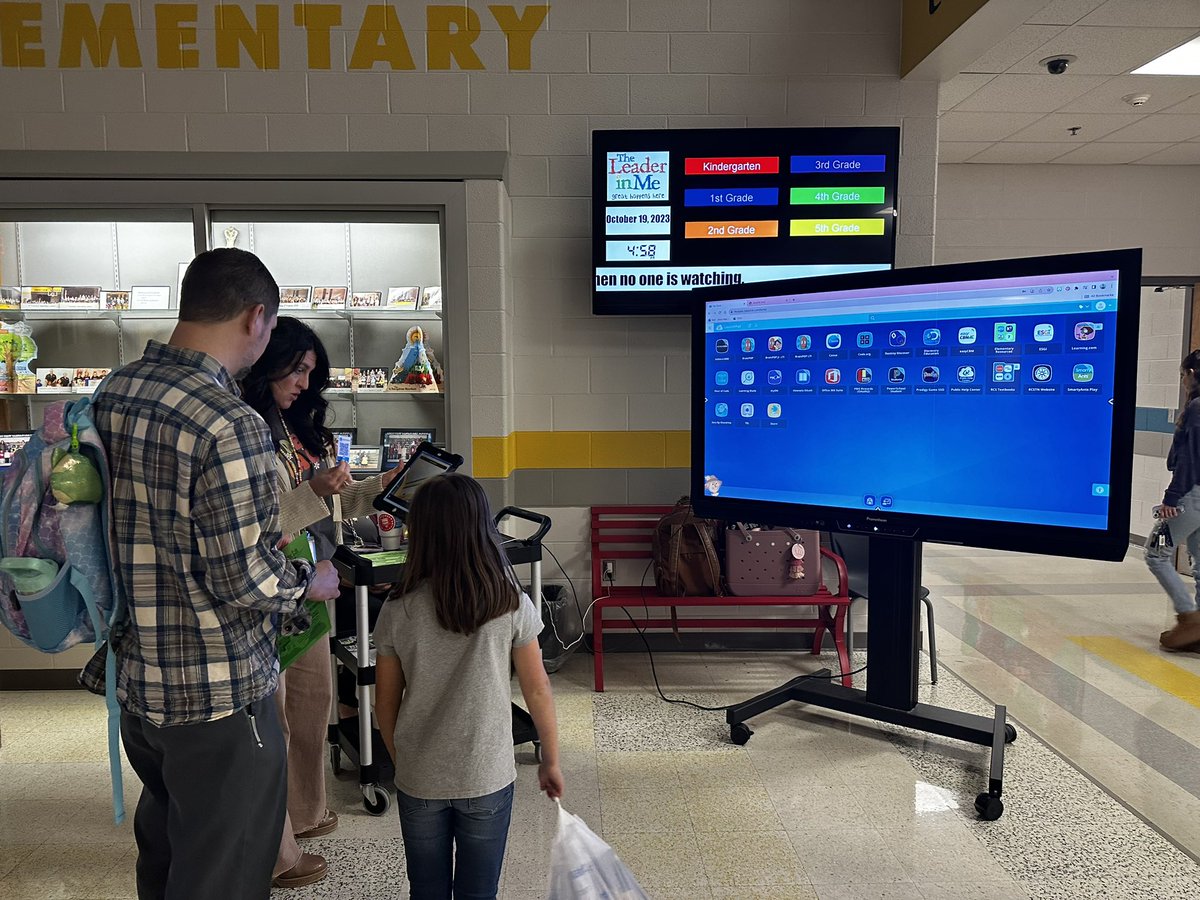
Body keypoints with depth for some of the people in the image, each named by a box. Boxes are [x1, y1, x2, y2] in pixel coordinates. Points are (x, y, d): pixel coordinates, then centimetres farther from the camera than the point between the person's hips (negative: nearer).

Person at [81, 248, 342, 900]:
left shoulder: (110, 394, 1)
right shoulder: (229, 425, -26)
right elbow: (243, 580, -24)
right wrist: (311, 584, -4)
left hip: (133, 675, 8)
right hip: (215, 695, -8)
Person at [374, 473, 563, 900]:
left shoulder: (398, 611, -11)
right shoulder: (512, 606, -14)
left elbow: (385, 703, -1)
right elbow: (538, 692, -6)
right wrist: (551, 761, 7)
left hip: (418, 781, 1)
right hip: (488, 779, -1)